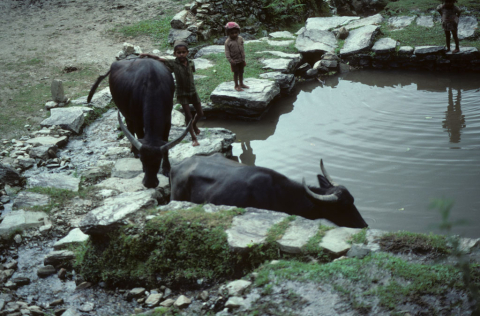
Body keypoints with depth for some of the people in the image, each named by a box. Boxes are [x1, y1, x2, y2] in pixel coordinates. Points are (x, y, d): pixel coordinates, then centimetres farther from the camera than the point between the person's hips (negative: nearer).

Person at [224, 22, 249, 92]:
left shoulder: (240, 39, -1)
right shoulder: (227, 42, -16)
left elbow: (242, 49, 6)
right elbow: (227, 52, -15)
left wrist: (243, 58, 9)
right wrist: (230, 60, -22)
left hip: (241, 60, 5)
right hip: (234, 61, -5)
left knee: (241, 72, 17)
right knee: (236, 73, 6)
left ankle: (241, 84, 32)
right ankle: (236, 85, 19)